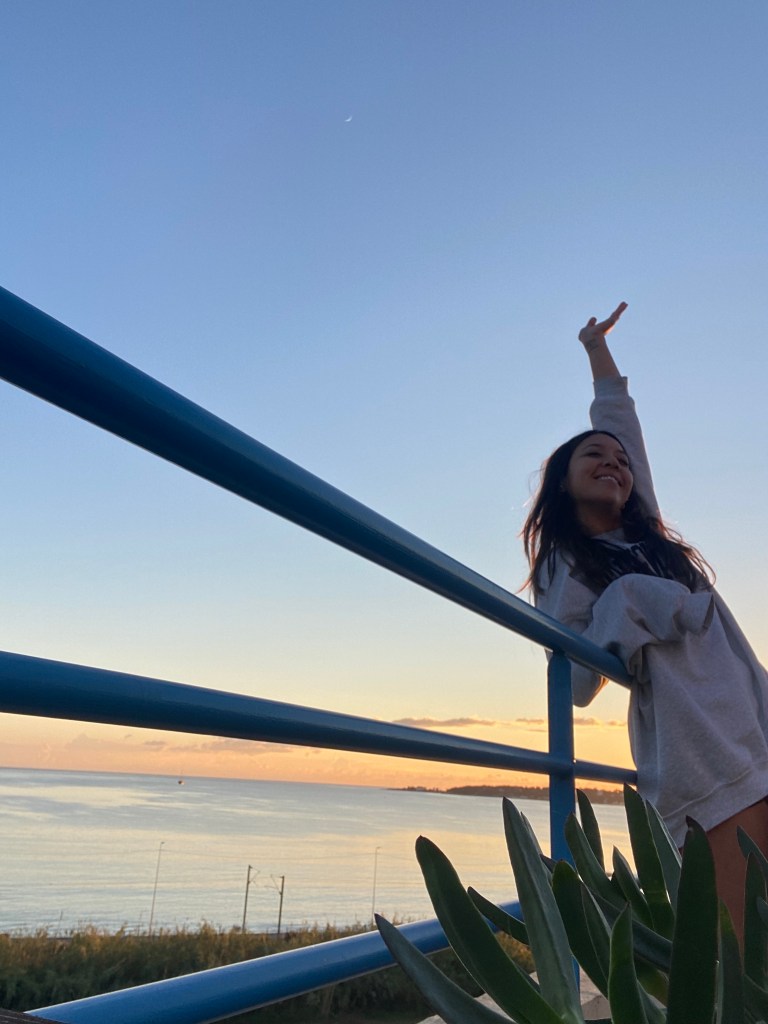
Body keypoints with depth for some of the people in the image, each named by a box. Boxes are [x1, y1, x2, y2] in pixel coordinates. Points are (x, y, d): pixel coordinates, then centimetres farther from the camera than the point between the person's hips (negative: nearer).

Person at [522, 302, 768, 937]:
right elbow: (577, 686, -4)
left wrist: (597, 346, 38)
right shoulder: (564, 570, 3)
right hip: (700, 760, -6)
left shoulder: (645, 534, 18)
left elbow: (621, 419, 28)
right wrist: (625, 602, -11)